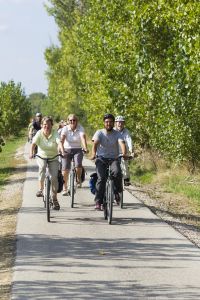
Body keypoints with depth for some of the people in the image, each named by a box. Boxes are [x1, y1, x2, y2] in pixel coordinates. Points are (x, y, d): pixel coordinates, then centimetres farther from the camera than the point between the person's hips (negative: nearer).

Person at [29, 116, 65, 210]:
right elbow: (33, 143, -25)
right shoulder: (39, 133, -12)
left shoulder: (55, 133, -14)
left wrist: (62, 152, -49)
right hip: (42, 156, 0)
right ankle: (41, 189, -19)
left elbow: (59, 143, -30)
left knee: (54, 177, -11)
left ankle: (54, 199, 3)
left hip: (53, 157, 0)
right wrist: (31, 153, -43)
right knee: (42, 167, -32)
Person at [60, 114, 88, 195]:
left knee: (78, 165, -27)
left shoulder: (80, 128, -8)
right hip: (67, 150, 1)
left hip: (77, 150, 0)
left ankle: (79, 180, 1)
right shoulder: (65, 128, -7)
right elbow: (62, 139, -21)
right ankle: (64, 189, 6)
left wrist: (85, 148, -42)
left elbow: (83, 138, -25)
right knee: (65, 169, -7)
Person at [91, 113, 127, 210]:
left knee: (117, 173, -30)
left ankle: (117, 192, -5)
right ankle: (98, 202, -15)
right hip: (101, 158, 0)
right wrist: (93, 154, -35)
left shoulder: (117, 134, 2)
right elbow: (95, 143, -15)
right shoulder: (99, 133, 2)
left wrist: (124, 153, -38)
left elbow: (121, 143, -16)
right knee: (101, 178, -21)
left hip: (114, 159, 0)